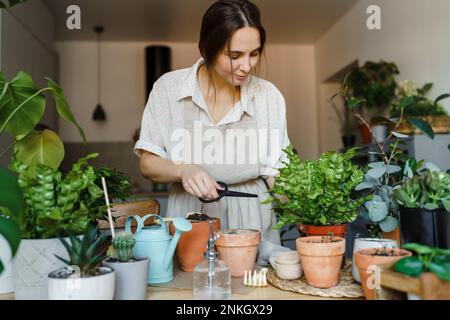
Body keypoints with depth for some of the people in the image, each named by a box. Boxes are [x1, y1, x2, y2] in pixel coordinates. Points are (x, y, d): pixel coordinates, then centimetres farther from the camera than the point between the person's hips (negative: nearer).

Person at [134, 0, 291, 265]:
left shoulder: (269, 95, 0)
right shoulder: (169, 87, -3)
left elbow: (276, 171, 3)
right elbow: (148, 163, 0)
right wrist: (183, 170, -20)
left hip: (252, 221, 1)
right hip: (189, 216, 0)